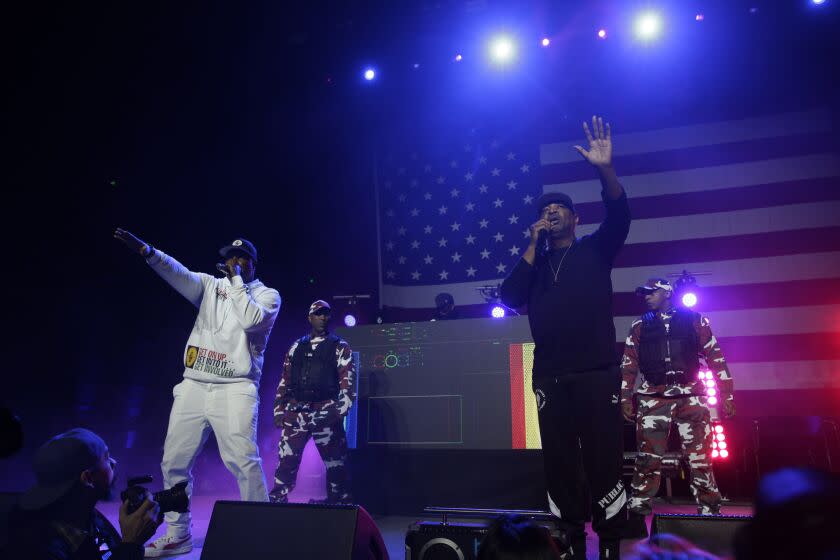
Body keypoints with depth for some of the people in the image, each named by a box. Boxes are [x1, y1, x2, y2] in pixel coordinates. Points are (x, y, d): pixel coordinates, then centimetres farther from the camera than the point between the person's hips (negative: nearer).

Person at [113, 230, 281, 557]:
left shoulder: (267, 295, 4)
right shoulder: (211, 285, 14)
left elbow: (250, 320, -17)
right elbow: (180, 275, -5)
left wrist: (236, 279, -9)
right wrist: (148, 252, -23)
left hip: (235, 389, -4)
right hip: (193, 386, 5)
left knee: (244, 462, -14)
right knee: (174, 462, 6)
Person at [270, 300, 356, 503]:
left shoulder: (340, 347, 5)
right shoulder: (296, 347, 15)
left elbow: (348, 381, -2)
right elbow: (284, 381, 16)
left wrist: (339, 411, -12)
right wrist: (279, 410, 9)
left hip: (326, 414, -3)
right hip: (295, 413, 3)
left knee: (336, 465, 0)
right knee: (286, 462, 3)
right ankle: (277, 501, 16)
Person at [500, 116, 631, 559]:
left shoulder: (595, 251, 11)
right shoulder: (534, 263, 16)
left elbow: (619, 215, -7)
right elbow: (509, 297, -1)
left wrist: (605, 170, -23)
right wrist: (533, 246, 0)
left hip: (596, 373, -2)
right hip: (549, 378, 3)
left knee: (604, 459, -1)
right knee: (559, 462, 6)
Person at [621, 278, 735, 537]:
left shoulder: (695, 321, 7)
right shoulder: (639, 327, 12)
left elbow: (715, 358, 7)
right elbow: (628, 365, 12)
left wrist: (726, 395, 3)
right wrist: (626, 398, 5)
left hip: (691, 397, -1)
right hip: (653, 399, 1)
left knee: (701, 460, 1)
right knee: (648, 460, -3)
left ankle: (709, 514, 13)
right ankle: (637, 515, 1)